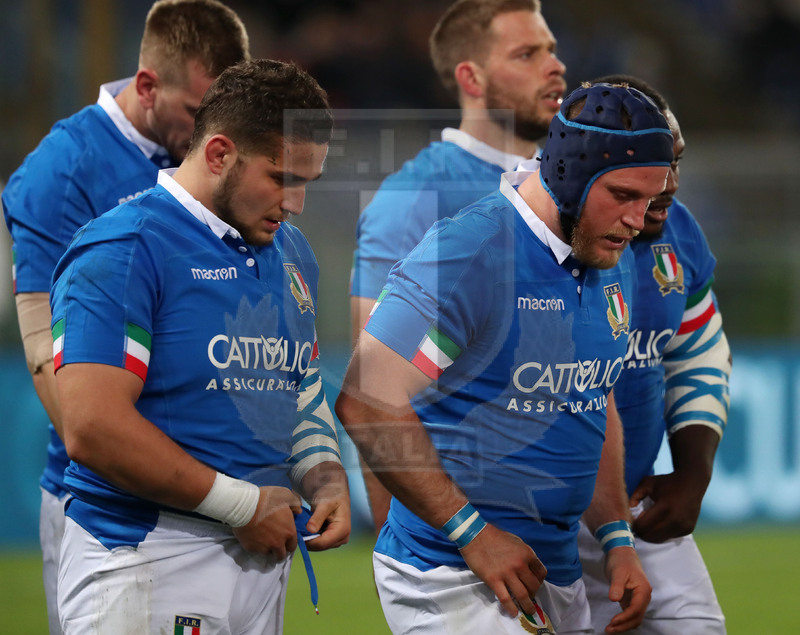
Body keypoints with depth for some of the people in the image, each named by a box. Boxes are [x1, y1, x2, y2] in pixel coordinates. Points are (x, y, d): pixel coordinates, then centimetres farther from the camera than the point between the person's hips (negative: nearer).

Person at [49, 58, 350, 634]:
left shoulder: (290, 253, 16)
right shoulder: (122, 252, -12)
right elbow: (92, 429, -21)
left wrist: (327, 481, 5)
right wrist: (242, 505, -15)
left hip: (261, 556, 8)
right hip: (148, 565, -8)